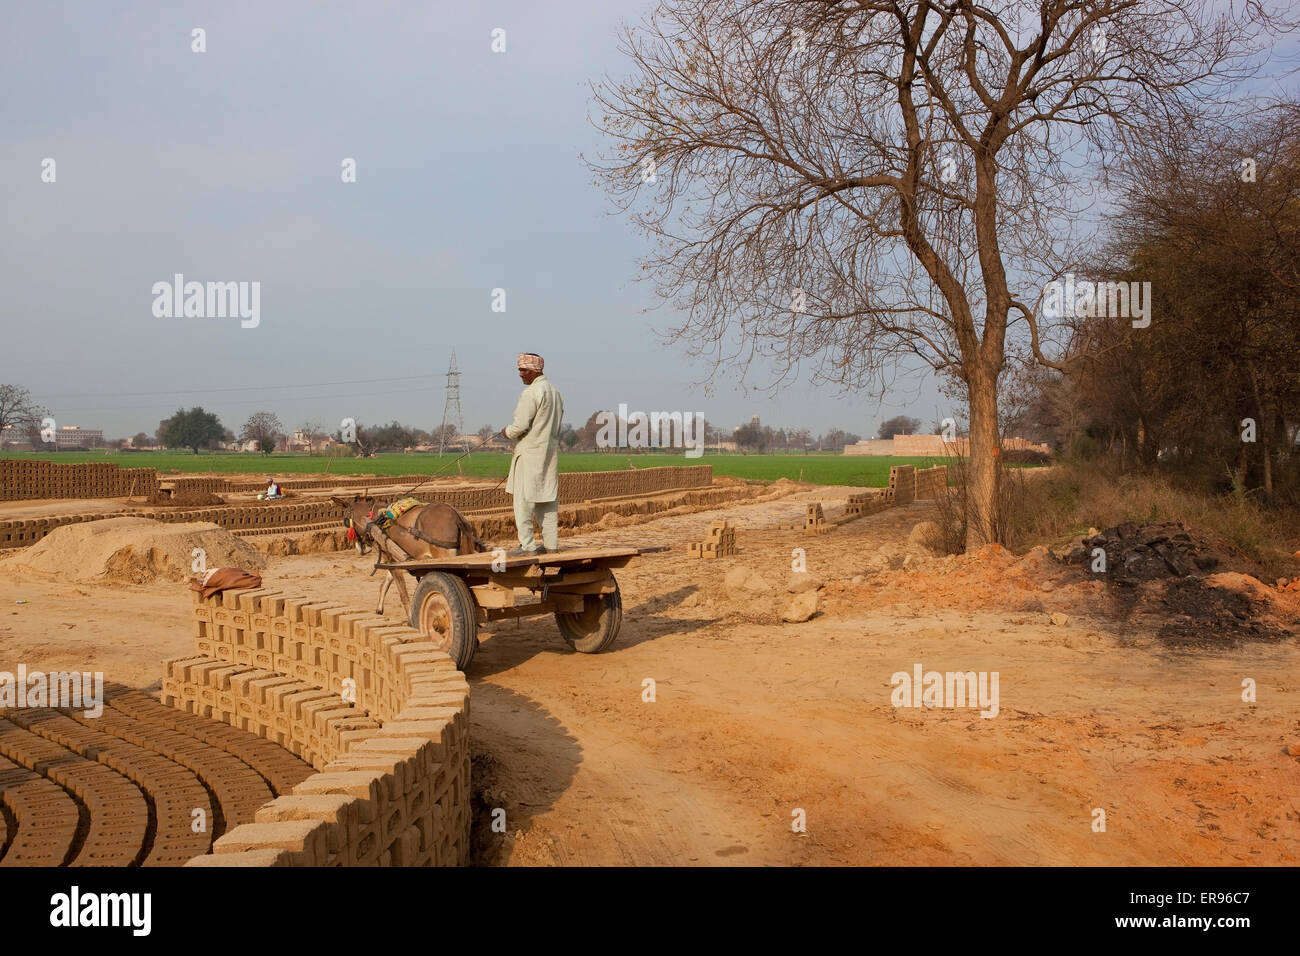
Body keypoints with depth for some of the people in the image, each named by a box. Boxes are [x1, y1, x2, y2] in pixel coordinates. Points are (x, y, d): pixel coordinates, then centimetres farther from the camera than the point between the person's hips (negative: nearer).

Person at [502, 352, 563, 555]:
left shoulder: (531, 393, -14)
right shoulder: (555, 392, 14)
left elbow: (520, 425, -19)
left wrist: (507, 431, 2)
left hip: (530, 452, -9)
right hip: (551, 451, 9)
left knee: (523, 499, -4)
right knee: (547, 499, 10)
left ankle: (527, 544, -7)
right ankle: (551, 542, 11)